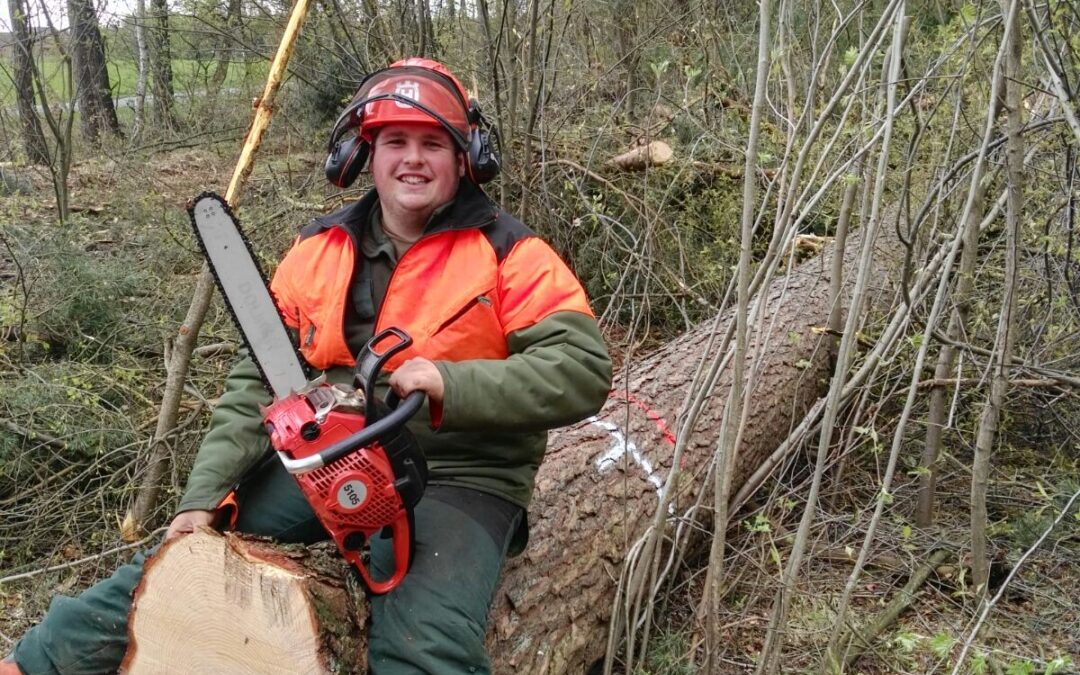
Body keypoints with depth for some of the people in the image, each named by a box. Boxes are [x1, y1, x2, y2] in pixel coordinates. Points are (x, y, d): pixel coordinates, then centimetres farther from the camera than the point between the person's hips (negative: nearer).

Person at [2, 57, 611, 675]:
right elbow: (259, 380, 6)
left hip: (459, 478, -4)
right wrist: (204, 496, -4)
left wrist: (452, 383, -30)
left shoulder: (510, 255, -9)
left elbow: (585, 368, -17)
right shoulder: (318, 251, 5)